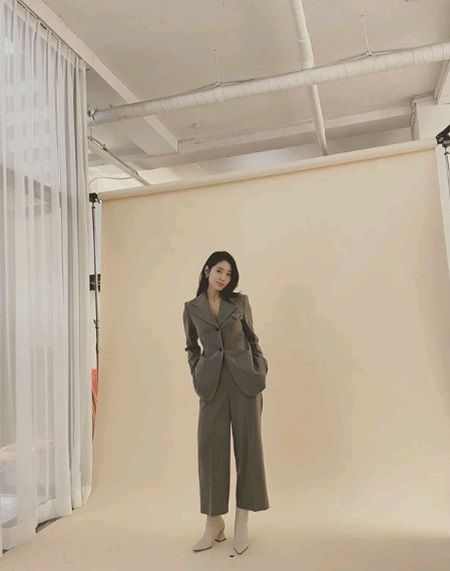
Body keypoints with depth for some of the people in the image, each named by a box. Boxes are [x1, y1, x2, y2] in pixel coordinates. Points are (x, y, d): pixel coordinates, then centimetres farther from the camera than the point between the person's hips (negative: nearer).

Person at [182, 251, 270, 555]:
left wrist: (261, 370, 2)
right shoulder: (191, 308, 7)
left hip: (244, 378, 0)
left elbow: (252, 339, 10)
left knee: (248, 445, 2)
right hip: (212, 382, 1)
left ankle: (242, 523, 15)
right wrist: (197, 377, 8)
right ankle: (214, 523, 15)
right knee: (211, 448, 1)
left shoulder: (241, 302, 5)